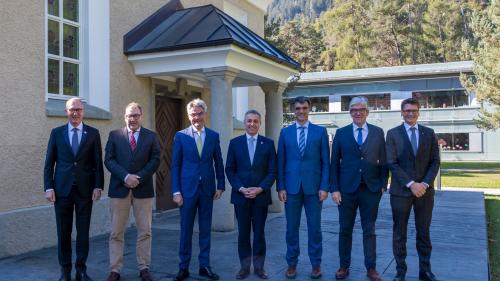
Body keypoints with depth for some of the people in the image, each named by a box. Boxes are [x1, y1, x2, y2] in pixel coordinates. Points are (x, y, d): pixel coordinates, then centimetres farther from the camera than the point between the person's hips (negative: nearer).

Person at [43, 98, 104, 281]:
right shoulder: (56, 133, 6)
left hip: (85, 190, 0)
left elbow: (98, 162, 3)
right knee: (63, 232, 6)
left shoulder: (93, 133, 4)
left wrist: (98, 186, -4)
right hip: (62, 189, 1)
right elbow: (49, 163, 5)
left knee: (83, 231, 5)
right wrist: (48, 187, -3)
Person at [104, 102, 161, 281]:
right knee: (116, 232, 4)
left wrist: (138, 178, -11)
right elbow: (109, 160, -1)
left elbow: (155, 161, 0)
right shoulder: (114, 135, 6)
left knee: (145, 232, 5)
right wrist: (125, 176, -14)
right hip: (119, 189, 0)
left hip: (143, 189, 0)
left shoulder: (151, 136, 7)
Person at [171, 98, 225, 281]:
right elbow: (175, 165, -1)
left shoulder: (213, 136, 5)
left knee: (205, 229, 9)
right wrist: (176, 191, -6)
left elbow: (218, 163, 8)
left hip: (207, 189, 2)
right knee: (186, 229, 6)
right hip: (187, 188, -1)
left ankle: (205, 266, 20)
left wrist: (221, 186, 4)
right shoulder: (180, 136, 0)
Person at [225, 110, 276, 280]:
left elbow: (272, 171, 0)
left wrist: (260, 189, -12)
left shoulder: (268, 143, 2)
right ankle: (244, 266, 17)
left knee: (259, 233, 7)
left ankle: (259, 267, 18)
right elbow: (229, 170, 2)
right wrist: (241, 188, -10)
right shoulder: (235, 143, 4)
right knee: (243, 233, 7)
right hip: (240, 195, 1)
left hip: (261, 195, 0)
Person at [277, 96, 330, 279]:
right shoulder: (285, 132, 7)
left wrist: (325, 187, -6)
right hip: (291, 187, 1)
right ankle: (292, 264, 20)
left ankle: (316, 264, 20)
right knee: (292, 228, 7)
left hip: (313, 187, -1)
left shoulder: (320, 131, 3)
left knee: (314, 228, 6)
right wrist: (280, 187, -2)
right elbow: (280, 162, 5)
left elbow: (326, 161, 1)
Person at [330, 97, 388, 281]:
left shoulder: (378, 132, 5)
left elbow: (383, 161, 6)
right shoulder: (341, 133, 4)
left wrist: (383, 184, -1)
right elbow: (334, 163, 2)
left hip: (371, 189, 0)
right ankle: (344, 266, 20)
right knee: (345, 230, 7)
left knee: (369, 230, 8)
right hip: (347, 189, 0)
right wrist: (334, 188, -3)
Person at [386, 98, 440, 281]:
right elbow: (392, 163, -6)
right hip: (401, 191, -2)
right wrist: (411, 184, -15)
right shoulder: (393, 134, 1)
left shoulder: (429, 133, 8)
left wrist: (425, 183, -11)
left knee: (424, 232, 9)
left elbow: (435, 161, 4)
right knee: (399, 233, 6)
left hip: (425, 190, 2)